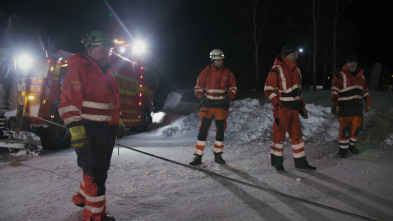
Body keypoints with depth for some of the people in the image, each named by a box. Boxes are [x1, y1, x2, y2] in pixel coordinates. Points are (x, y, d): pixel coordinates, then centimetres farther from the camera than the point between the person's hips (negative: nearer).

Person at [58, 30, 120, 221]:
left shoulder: (107, 72, 19)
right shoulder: (78, 68, -10)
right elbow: (69, 100, -18)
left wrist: (117, 120, 27)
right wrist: (75, 128, -24)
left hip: (107, 129, 9)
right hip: (88, 130, -9)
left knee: (101, 169, 19)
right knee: (95, 173, -5)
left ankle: (83, 197, 40)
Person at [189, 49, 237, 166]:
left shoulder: (228, 73, 5)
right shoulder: (205, 72, 1)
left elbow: (233, 88, 12)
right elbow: (198, 87, 6)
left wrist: (228, 97, -7)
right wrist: (202, 97, -12)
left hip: (222, 106, 2)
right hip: (207, 105, -2)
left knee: (220, 131, 8)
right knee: (203, 130, -7)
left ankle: (218, 155, 24)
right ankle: (198, 156, -1)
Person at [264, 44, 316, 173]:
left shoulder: (296, 70, 15)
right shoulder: (276, 70, -10)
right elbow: (268, 89, -12)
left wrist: (302, 106, 18)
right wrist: (278, 105, -18)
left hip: (294, 109, 8)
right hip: (281, 109, -7)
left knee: (297, 135, 11)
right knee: (279, 135, 0)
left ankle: (300, 162, 20)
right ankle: (277, 163, 13)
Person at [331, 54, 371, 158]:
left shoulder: (361, 76, 13)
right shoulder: (340, 76, -6)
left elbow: (365, 91, 22)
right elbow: (335, 92, -14)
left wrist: (368, 104, 22)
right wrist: (334, 105, -22)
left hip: (357, 107, 6)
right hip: (344, 109, -6)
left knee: (356, 128, 10)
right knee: (345, 129, -5)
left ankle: (351, 145, 30)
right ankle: (343, 149, 6)